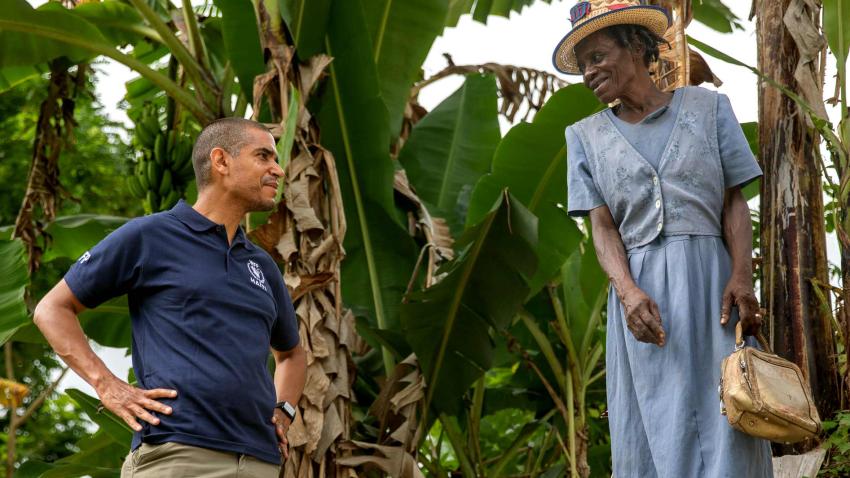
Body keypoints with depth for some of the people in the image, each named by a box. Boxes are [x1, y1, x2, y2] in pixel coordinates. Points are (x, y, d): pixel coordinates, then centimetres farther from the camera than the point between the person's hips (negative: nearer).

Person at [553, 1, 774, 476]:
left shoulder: (707, 108, 8)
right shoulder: (587, 137, 11)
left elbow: (735, 203, 5)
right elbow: (602, 225, 3)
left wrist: (741, 276, -11)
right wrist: (628, 291, -15)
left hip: (711, 280, -1)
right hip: (641, 292, 1)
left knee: (725, 424, -7)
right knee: (653, 434, -1)